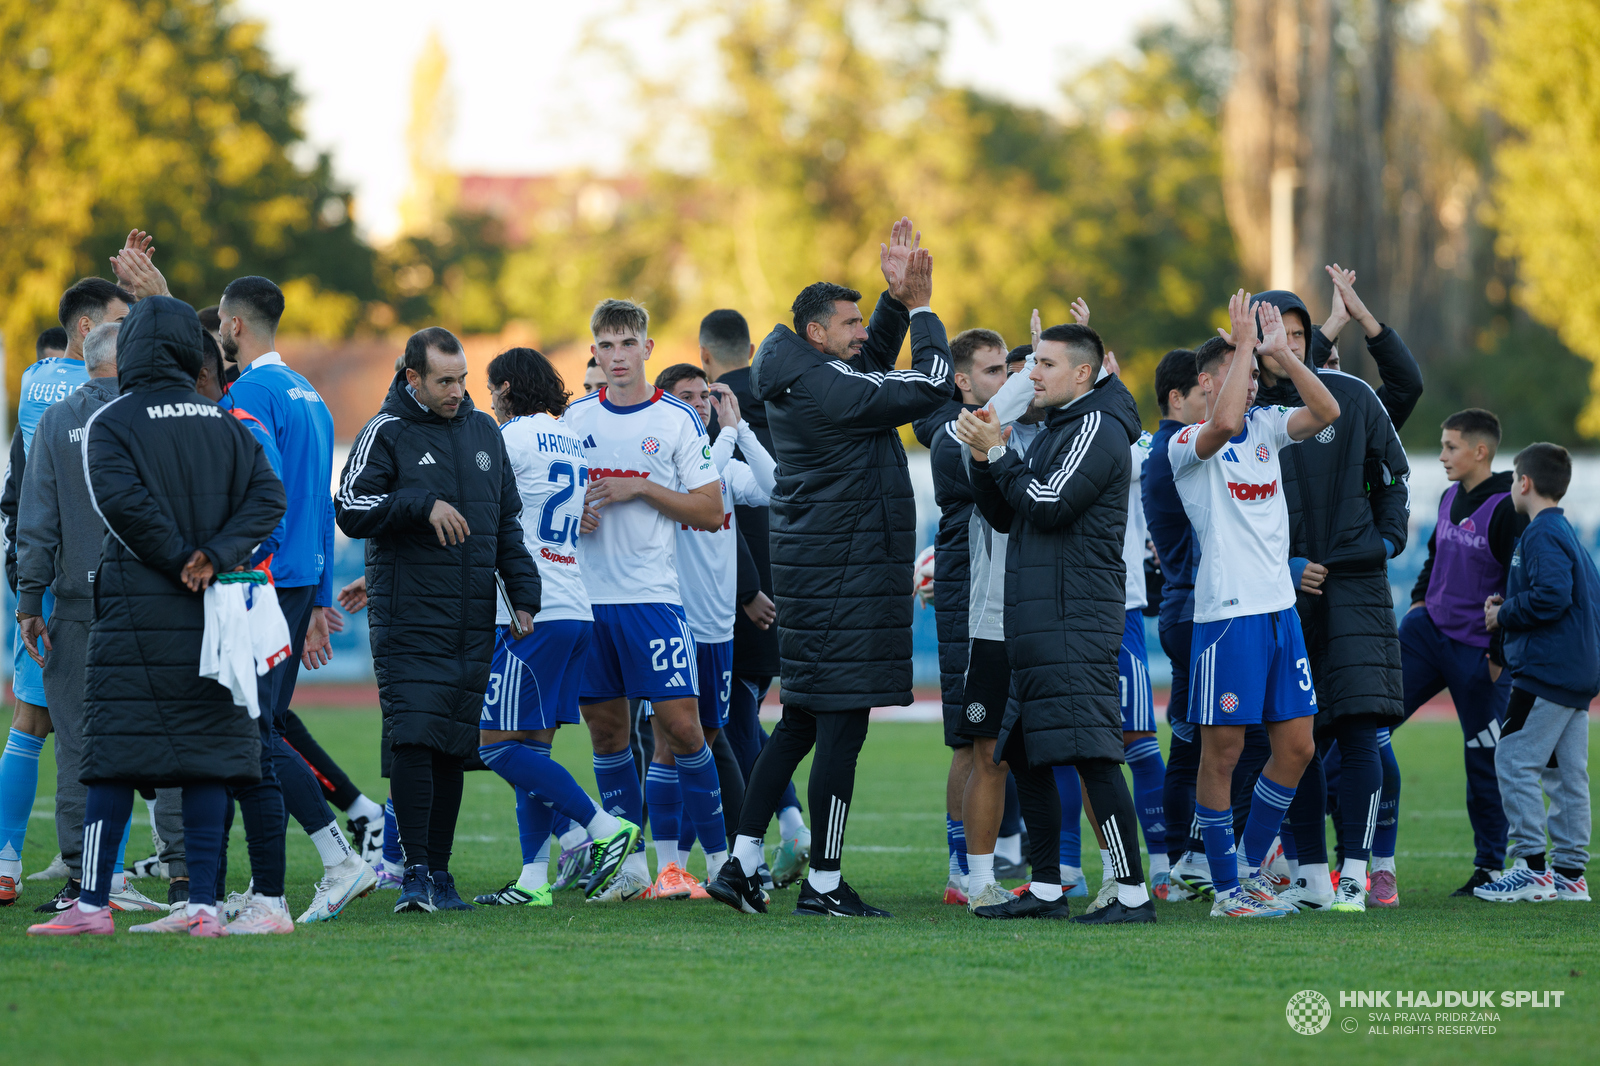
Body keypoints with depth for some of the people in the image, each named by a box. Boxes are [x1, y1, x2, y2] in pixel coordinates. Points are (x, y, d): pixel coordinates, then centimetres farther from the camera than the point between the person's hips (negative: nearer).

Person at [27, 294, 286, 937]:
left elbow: (121, 499, -17)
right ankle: (202, 905, 1)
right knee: (206, 757, 5)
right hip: (211, 617, 4)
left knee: (115, 759, -3)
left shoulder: (111, 423, -2)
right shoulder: (226, 425, 12)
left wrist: (179, 560, -8)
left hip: (137, 614, -4)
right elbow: (267, 497, 1)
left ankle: (93, 903, -5)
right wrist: (214, 558, -7)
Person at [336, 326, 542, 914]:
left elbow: (508, 523, 22)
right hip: (408, 620, -5)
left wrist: (524, 595, 14)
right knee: (414, 739, -14)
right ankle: (416, 873, -13)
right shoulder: (386, 434, 0)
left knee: (454, 747, 4)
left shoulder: (483, 431, 16)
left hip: (473, 623, 5)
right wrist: (423, 505, -19)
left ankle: (440, 872, 10)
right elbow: (350, 507, -10)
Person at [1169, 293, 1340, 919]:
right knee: (1222, 751, -1)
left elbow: (1326, 411, -2)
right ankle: (1226, 889, 6)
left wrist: (1278, 352, -7)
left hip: (1280, 606, 7)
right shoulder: (1187, 445, -6)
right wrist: (1244, 345, -20)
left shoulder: (1265, 427, 12)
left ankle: (1250, 867, 22)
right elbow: (1223, 423, -28)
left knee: (1296, 747, 8)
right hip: (1227, 612, -7)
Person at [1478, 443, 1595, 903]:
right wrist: (1509, 609, 17)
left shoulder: (1542, 535, -12)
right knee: (1567, 771, 9)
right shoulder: (1567, 533, 19)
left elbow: (1550, 597, -25)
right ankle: (1569, 871, 10)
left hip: (1546, 671, -10)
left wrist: (1504, 615, -10)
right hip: (1579, 672, 10)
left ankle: (1532, 865, -12)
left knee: (1514, 759, -8)